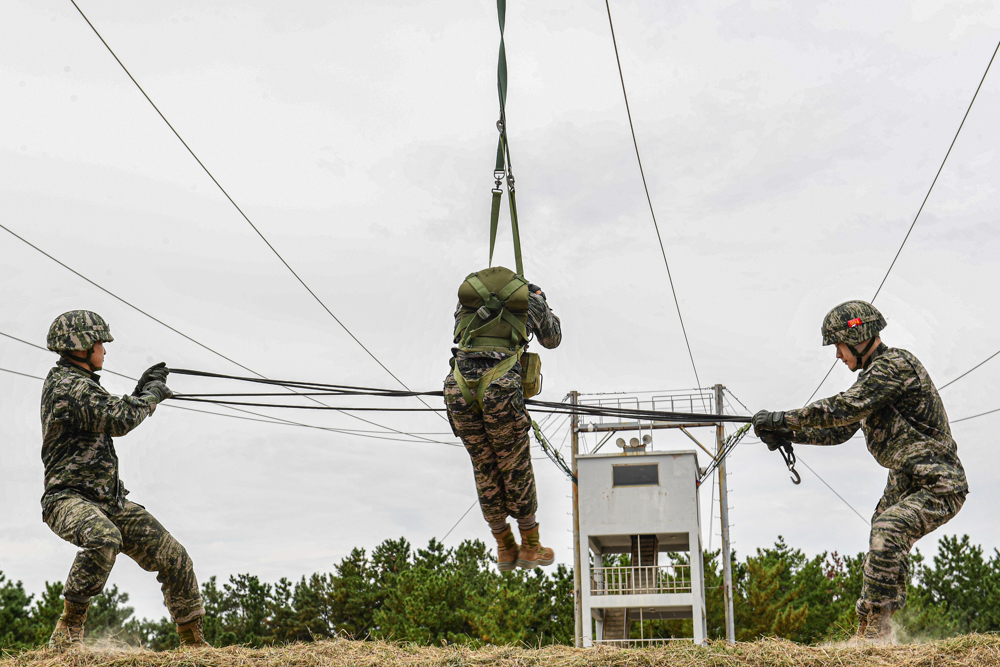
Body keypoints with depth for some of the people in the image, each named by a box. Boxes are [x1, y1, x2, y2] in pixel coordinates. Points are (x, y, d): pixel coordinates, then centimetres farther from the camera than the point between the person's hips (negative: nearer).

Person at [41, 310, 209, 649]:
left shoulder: (80, 382, 17)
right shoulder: (66, 386, -15)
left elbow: (113, 421, 29)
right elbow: (118, 419, -23)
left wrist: (143, 390, 19)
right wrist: (151, 395, -7)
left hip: (109, 500, 10)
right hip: (69, 498, -9)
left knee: (174, 558, 3)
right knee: (104, 539, -42)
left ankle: (195, 643, 16)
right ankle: (68, 632, -28)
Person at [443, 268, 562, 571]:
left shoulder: (467, 290, 22)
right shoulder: (531, 298, 17)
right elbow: (553, 339, 34)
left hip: (459, 390, 3)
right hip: (501, 392, -3)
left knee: (485, 471, 17)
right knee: (516, 469, 14)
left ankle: (505, 550, 29)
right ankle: (530, 548, 27)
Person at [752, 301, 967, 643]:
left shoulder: (895, 364, -17)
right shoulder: (874, 374, 14)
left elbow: (843, 409, -26)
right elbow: (839, 431, 18)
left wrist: (782, 419, -19)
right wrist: (787, 434, 8)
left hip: (938, 488, -11)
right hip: (905, 482, 11)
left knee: (887, 531, -31)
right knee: (881, 553, 16)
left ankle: (877, 632, -27)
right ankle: (867, 636, 29)